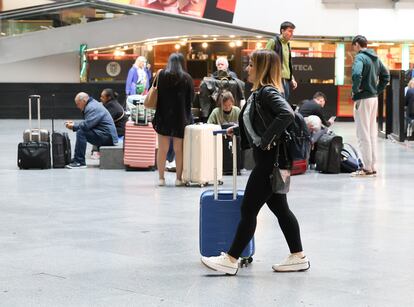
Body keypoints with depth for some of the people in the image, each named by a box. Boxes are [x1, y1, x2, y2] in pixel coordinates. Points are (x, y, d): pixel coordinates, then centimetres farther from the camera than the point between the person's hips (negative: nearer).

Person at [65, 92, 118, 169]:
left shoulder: (92, 108, -16)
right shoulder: (91, 105, 18)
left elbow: (86, 125, -24)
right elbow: (87, 123, 23)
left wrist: (73, 126, -9)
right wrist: (74, 124, 11)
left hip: (107, 136, -11)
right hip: (106, 135, 11)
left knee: (81, 132, -21)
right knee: (81, 131, 19)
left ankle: (80, 162, -18)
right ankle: (76, 159, 19)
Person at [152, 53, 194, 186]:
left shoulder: (161, 75, -2)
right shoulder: (187, 78, -3)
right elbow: (191, 97, 5)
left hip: (163, 117, 0)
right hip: (181, 118, 0)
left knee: (162, 149, 6)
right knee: (179, 150, 6)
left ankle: (161, 177, 6)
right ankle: (179, 178, 7)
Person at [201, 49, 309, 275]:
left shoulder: (268, 92, -16)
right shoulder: (260, 93, 13)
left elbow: (287, 114, -32)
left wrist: (267, 140, -26)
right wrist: (237, 129, 14)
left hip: (271, 159, -10)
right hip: (268, 160, 10)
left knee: (249, 209, -4)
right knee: (279, 208, 14)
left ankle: (230, 260, 2)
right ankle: (298, 257, 19)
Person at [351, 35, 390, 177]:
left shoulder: (360, 57, -13)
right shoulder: (376, 58, 13)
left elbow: (357, 74, -31)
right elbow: (386, 76, 18)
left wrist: (355, 89, -16)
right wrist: (378, 90, 14)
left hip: (363, 99, -8)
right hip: (374, 98, 8)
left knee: (363, 134, -4)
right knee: (372, 133, 13)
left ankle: (367, 168, -3)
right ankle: (373, 167, 17)